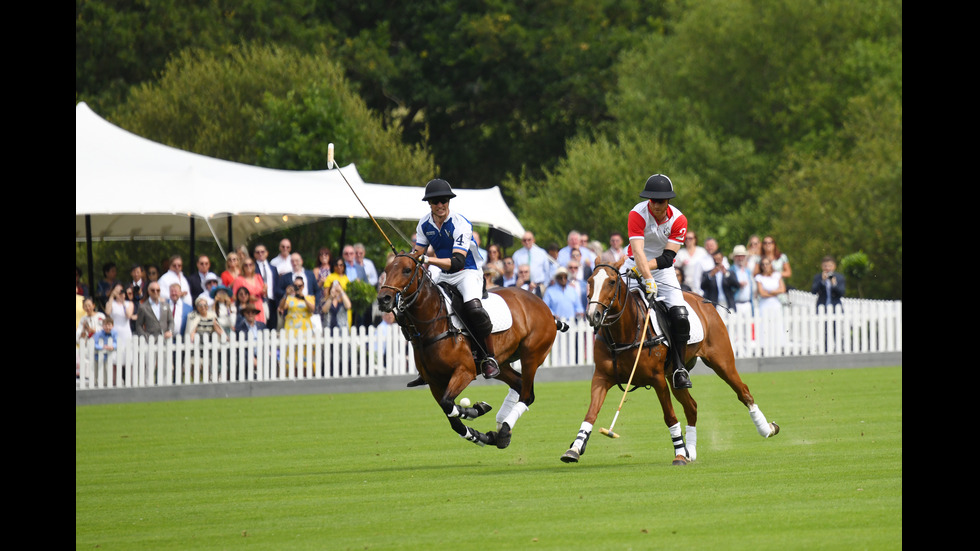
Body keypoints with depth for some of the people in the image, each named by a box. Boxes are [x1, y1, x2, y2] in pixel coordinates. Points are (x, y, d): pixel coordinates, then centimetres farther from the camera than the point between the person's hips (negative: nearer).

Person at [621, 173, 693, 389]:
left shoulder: (678, 220, -11)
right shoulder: (638, 214, -18)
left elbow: (668, 258, -15)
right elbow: (638, 251, -29)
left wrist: (647, 266, -31)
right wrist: (648, 279, -42)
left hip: (663, 269, 1)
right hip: (636, 266, -1)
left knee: (680, 317, -17)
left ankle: (679, 369, -6)